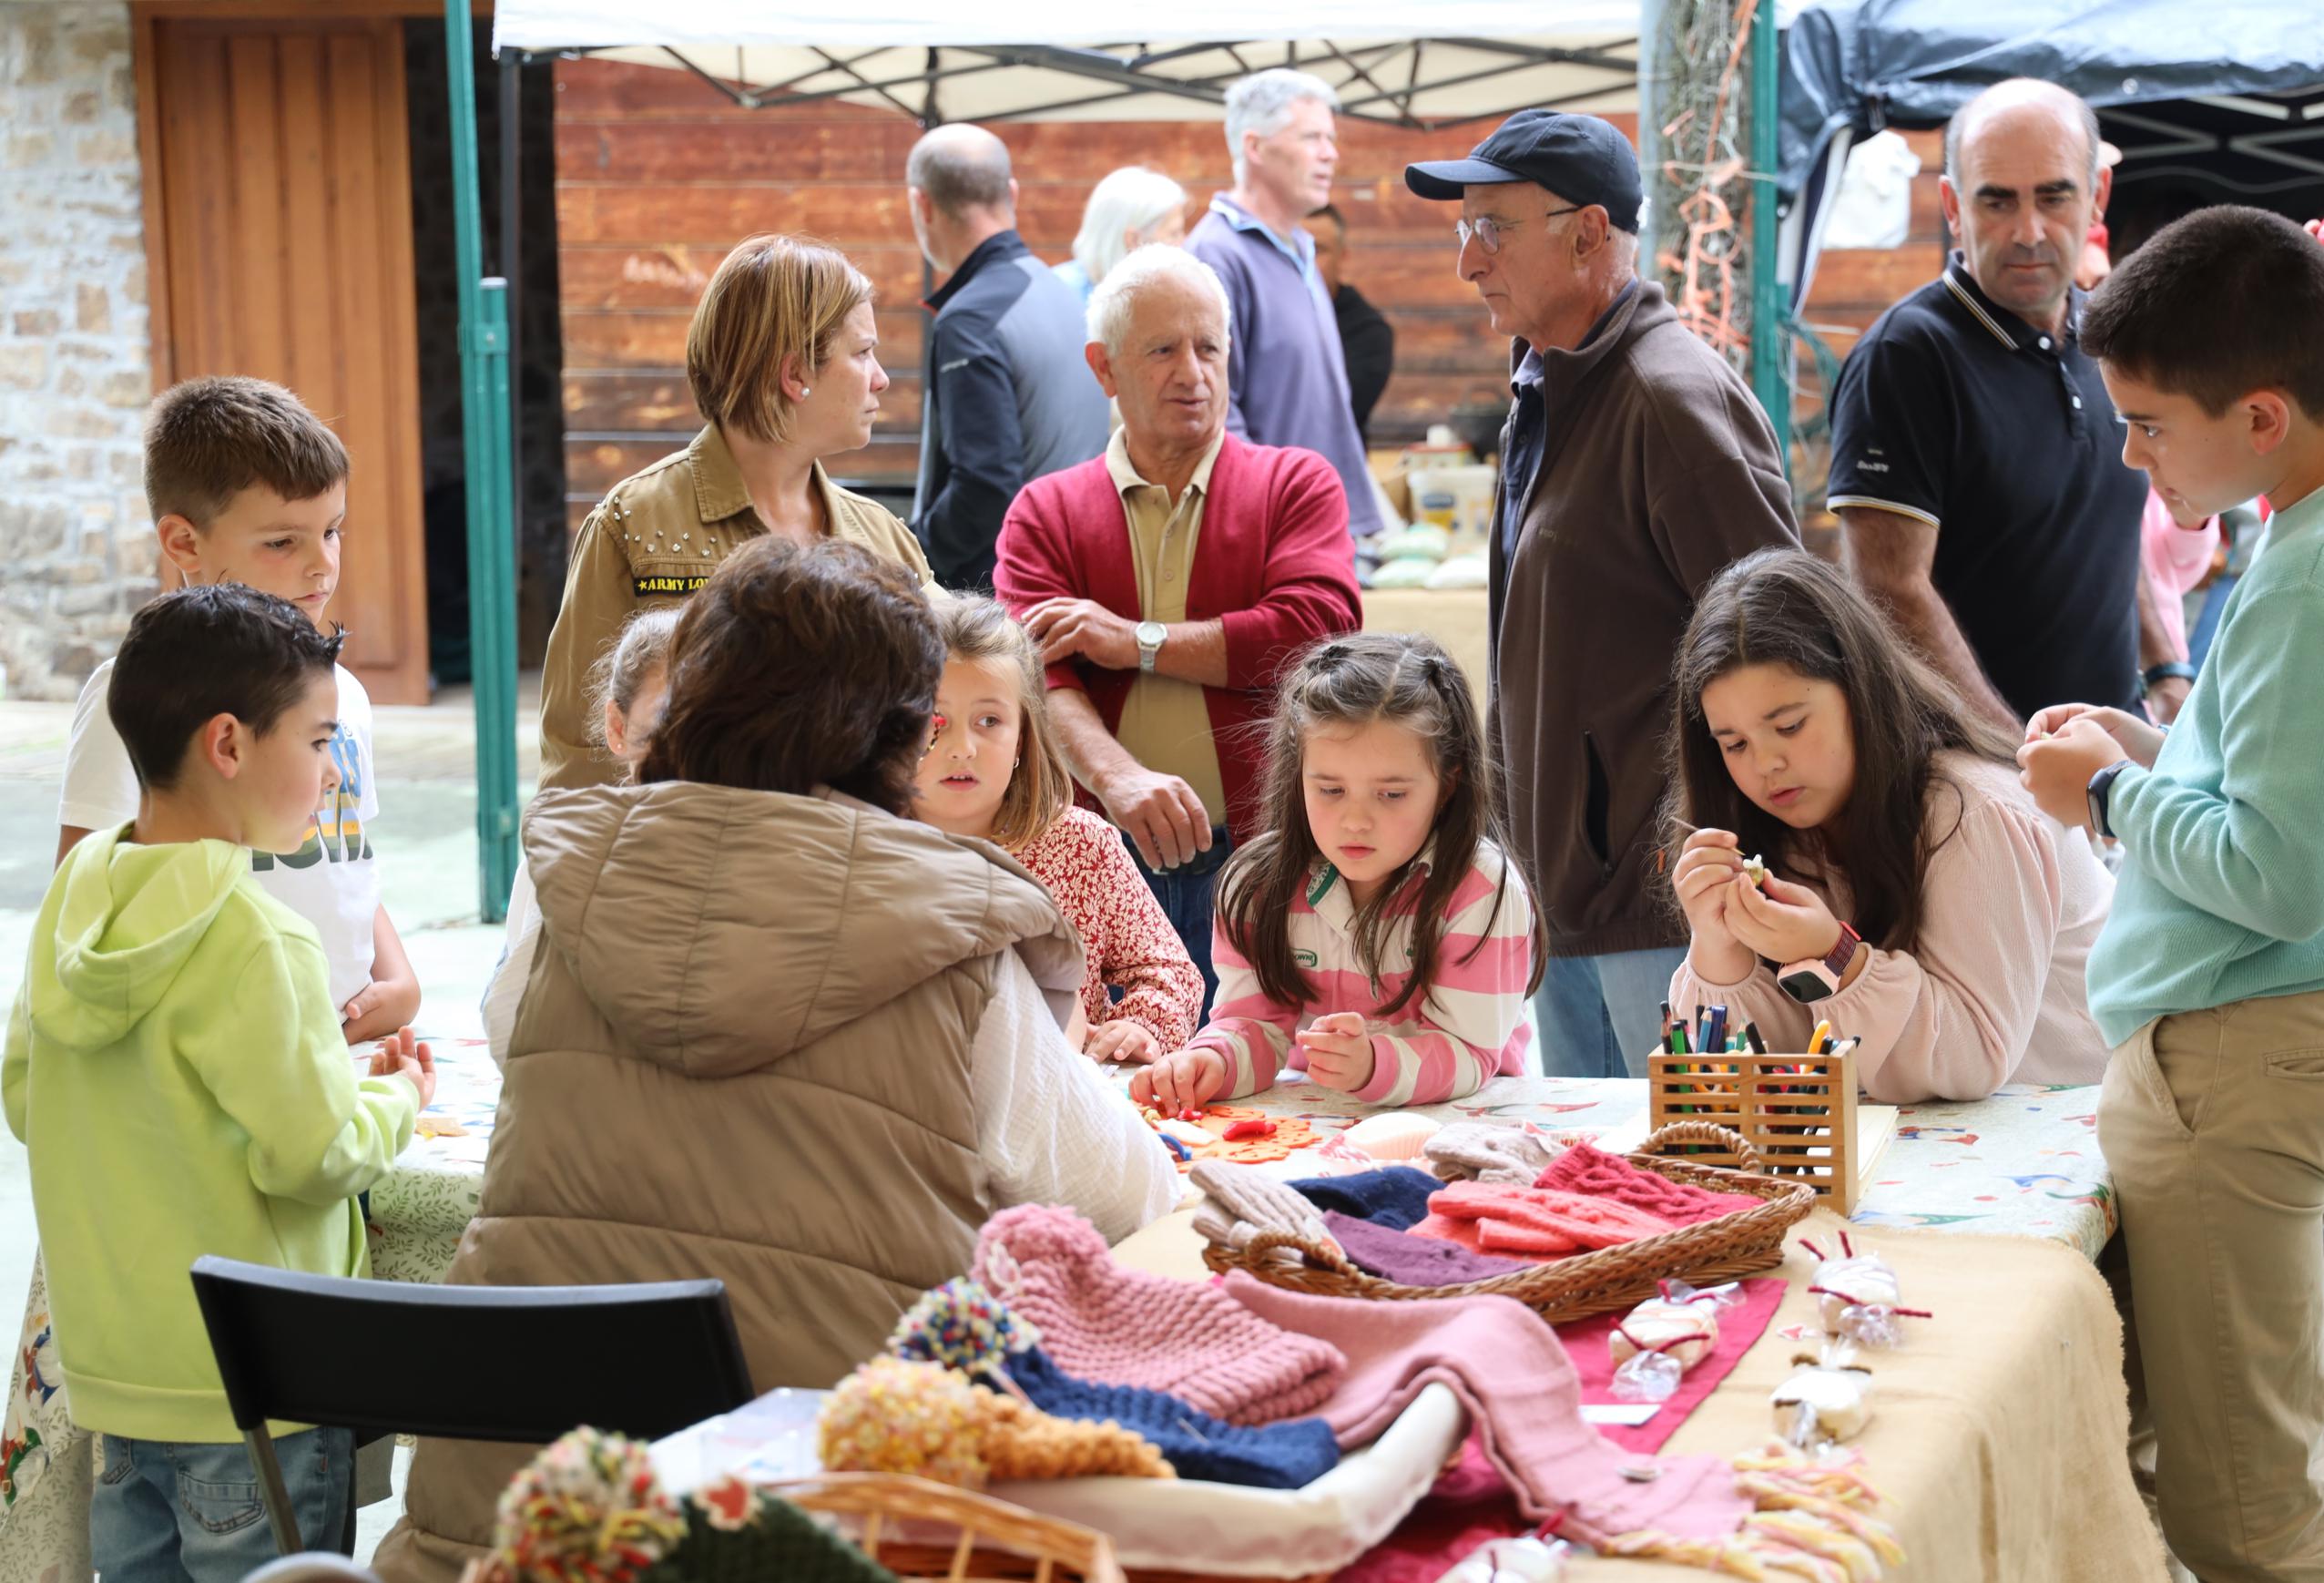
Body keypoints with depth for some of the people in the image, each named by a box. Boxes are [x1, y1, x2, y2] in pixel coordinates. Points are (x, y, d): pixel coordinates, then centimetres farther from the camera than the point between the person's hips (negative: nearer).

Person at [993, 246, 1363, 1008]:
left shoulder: (1295, 483, 10)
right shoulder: (1045, 511, 11)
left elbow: (1320, 628, -8)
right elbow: (1034, 674, -5)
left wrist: (1136, 643, -6)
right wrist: (1118, 779, -24)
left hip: (1259, 861, -1)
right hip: (1099, 868, 1)